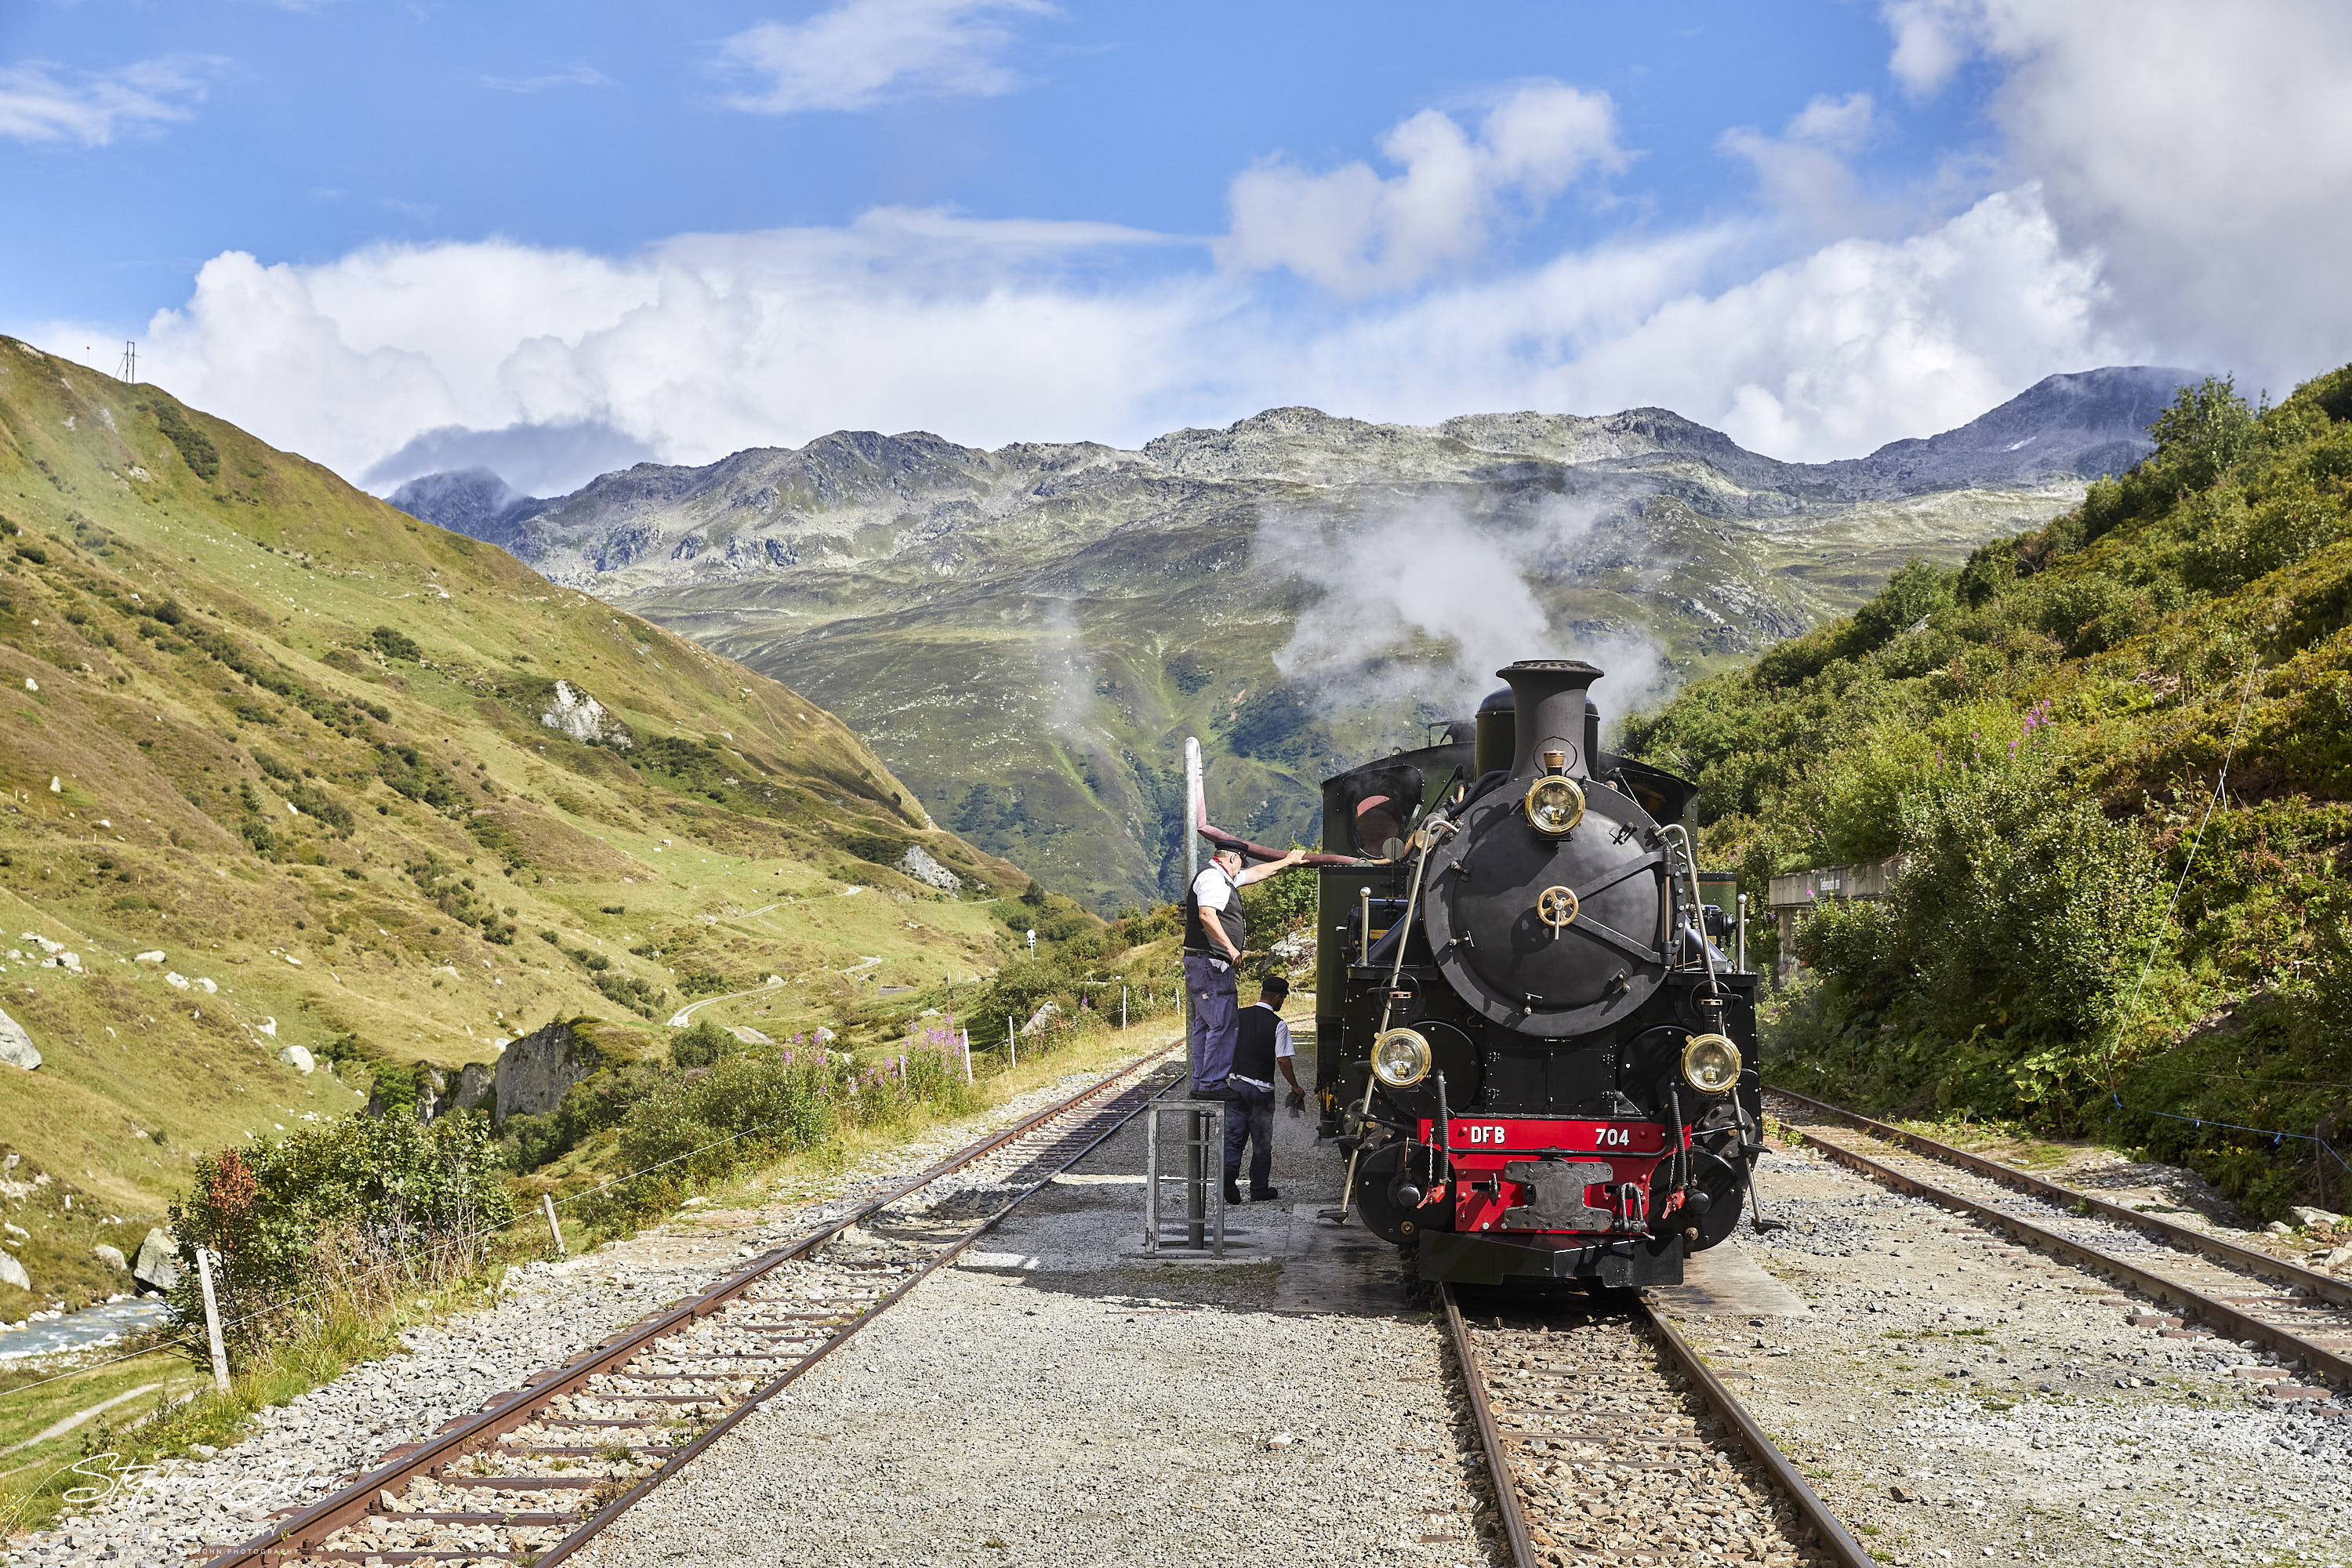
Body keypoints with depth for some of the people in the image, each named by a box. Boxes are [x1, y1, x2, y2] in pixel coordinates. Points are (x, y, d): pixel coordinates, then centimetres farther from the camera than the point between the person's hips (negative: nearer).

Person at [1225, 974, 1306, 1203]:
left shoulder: (1238, 1016, 2)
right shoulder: (1278, 1025, -10)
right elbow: (1283, 1060, -11)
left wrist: (1225, 1077, 17)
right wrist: (1295, 1086, 2)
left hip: (1235, 1084, 3)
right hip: (1261, 1089, -3)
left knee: (1234, 1137, 6)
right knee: (1261, 1142, 9)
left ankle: (1229, 1170, -19)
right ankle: (1259, 1189, 16)